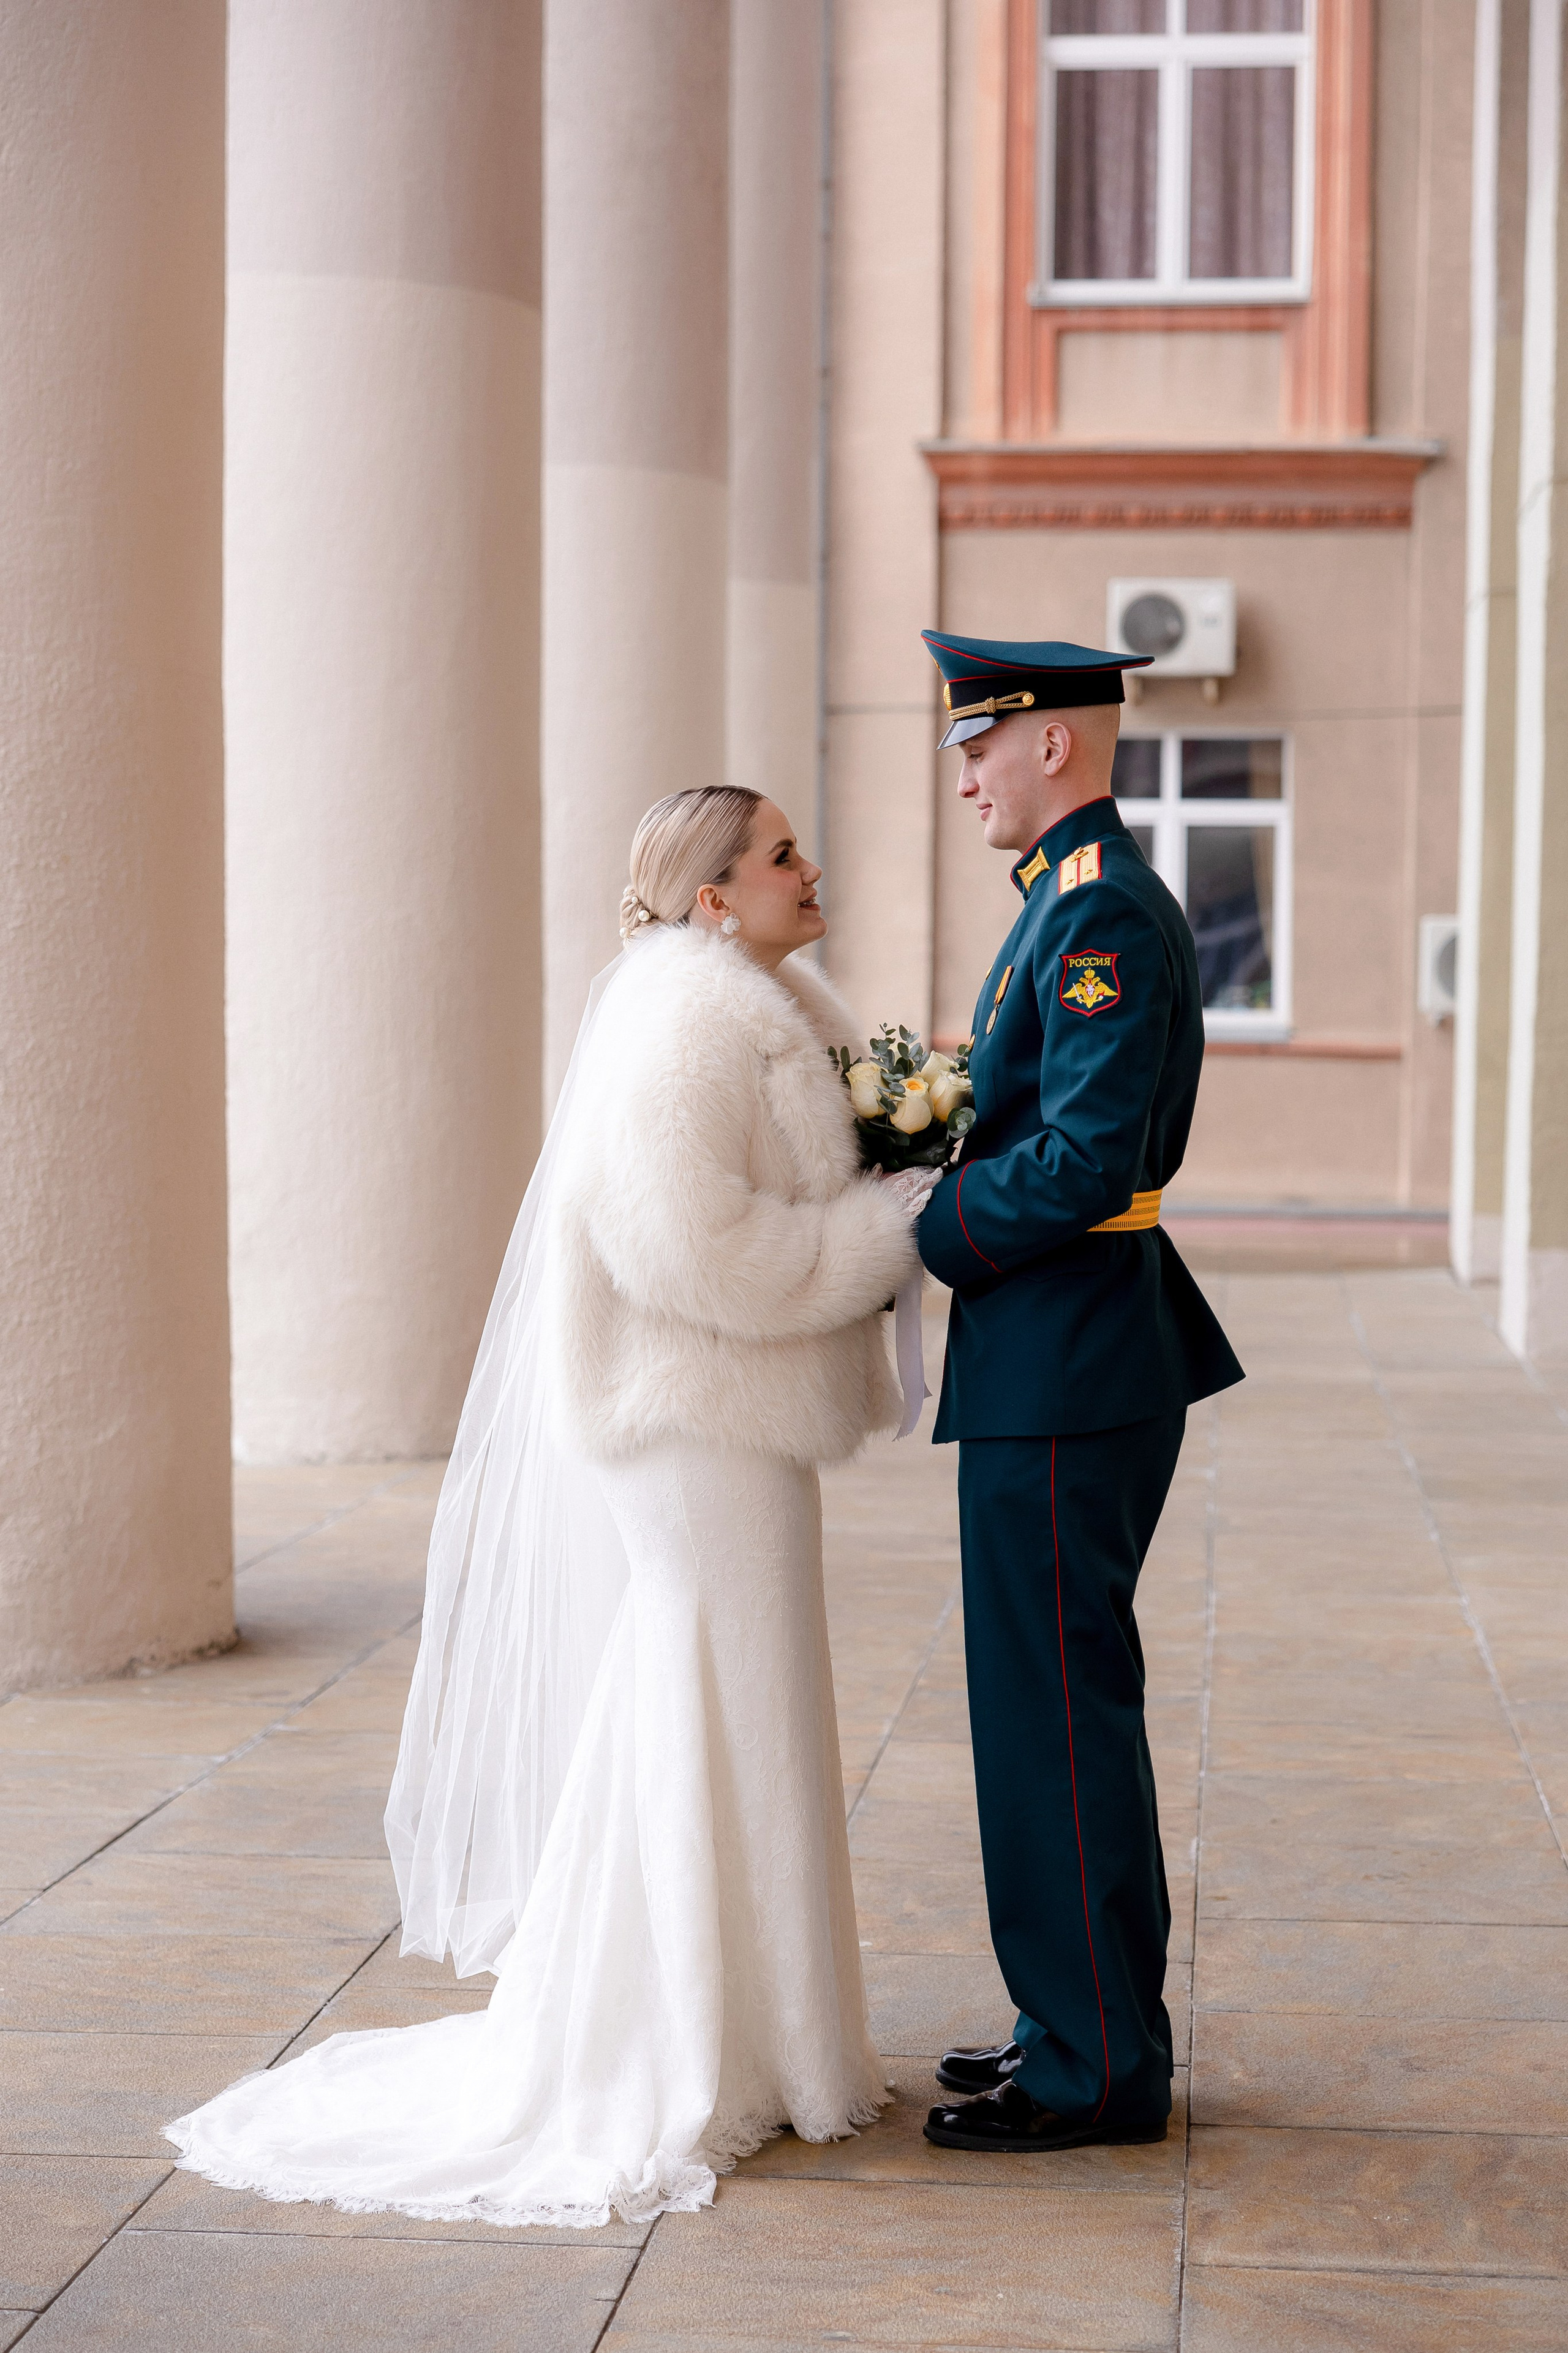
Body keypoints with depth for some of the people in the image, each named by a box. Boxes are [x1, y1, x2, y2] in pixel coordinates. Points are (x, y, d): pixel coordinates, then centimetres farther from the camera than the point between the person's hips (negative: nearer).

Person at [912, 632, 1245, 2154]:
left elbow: (1083, 1162, -25)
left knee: (1057, 1706, -3)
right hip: (1067, 1361, 11)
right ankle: (1091, 2025, 26)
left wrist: (922, 1237, -14)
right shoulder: (1077, 901, 16)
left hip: (1061, 1380, -11)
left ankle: (1093, 2069, 6)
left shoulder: (1102, 914, -17)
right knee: (1065, 1700, 16)